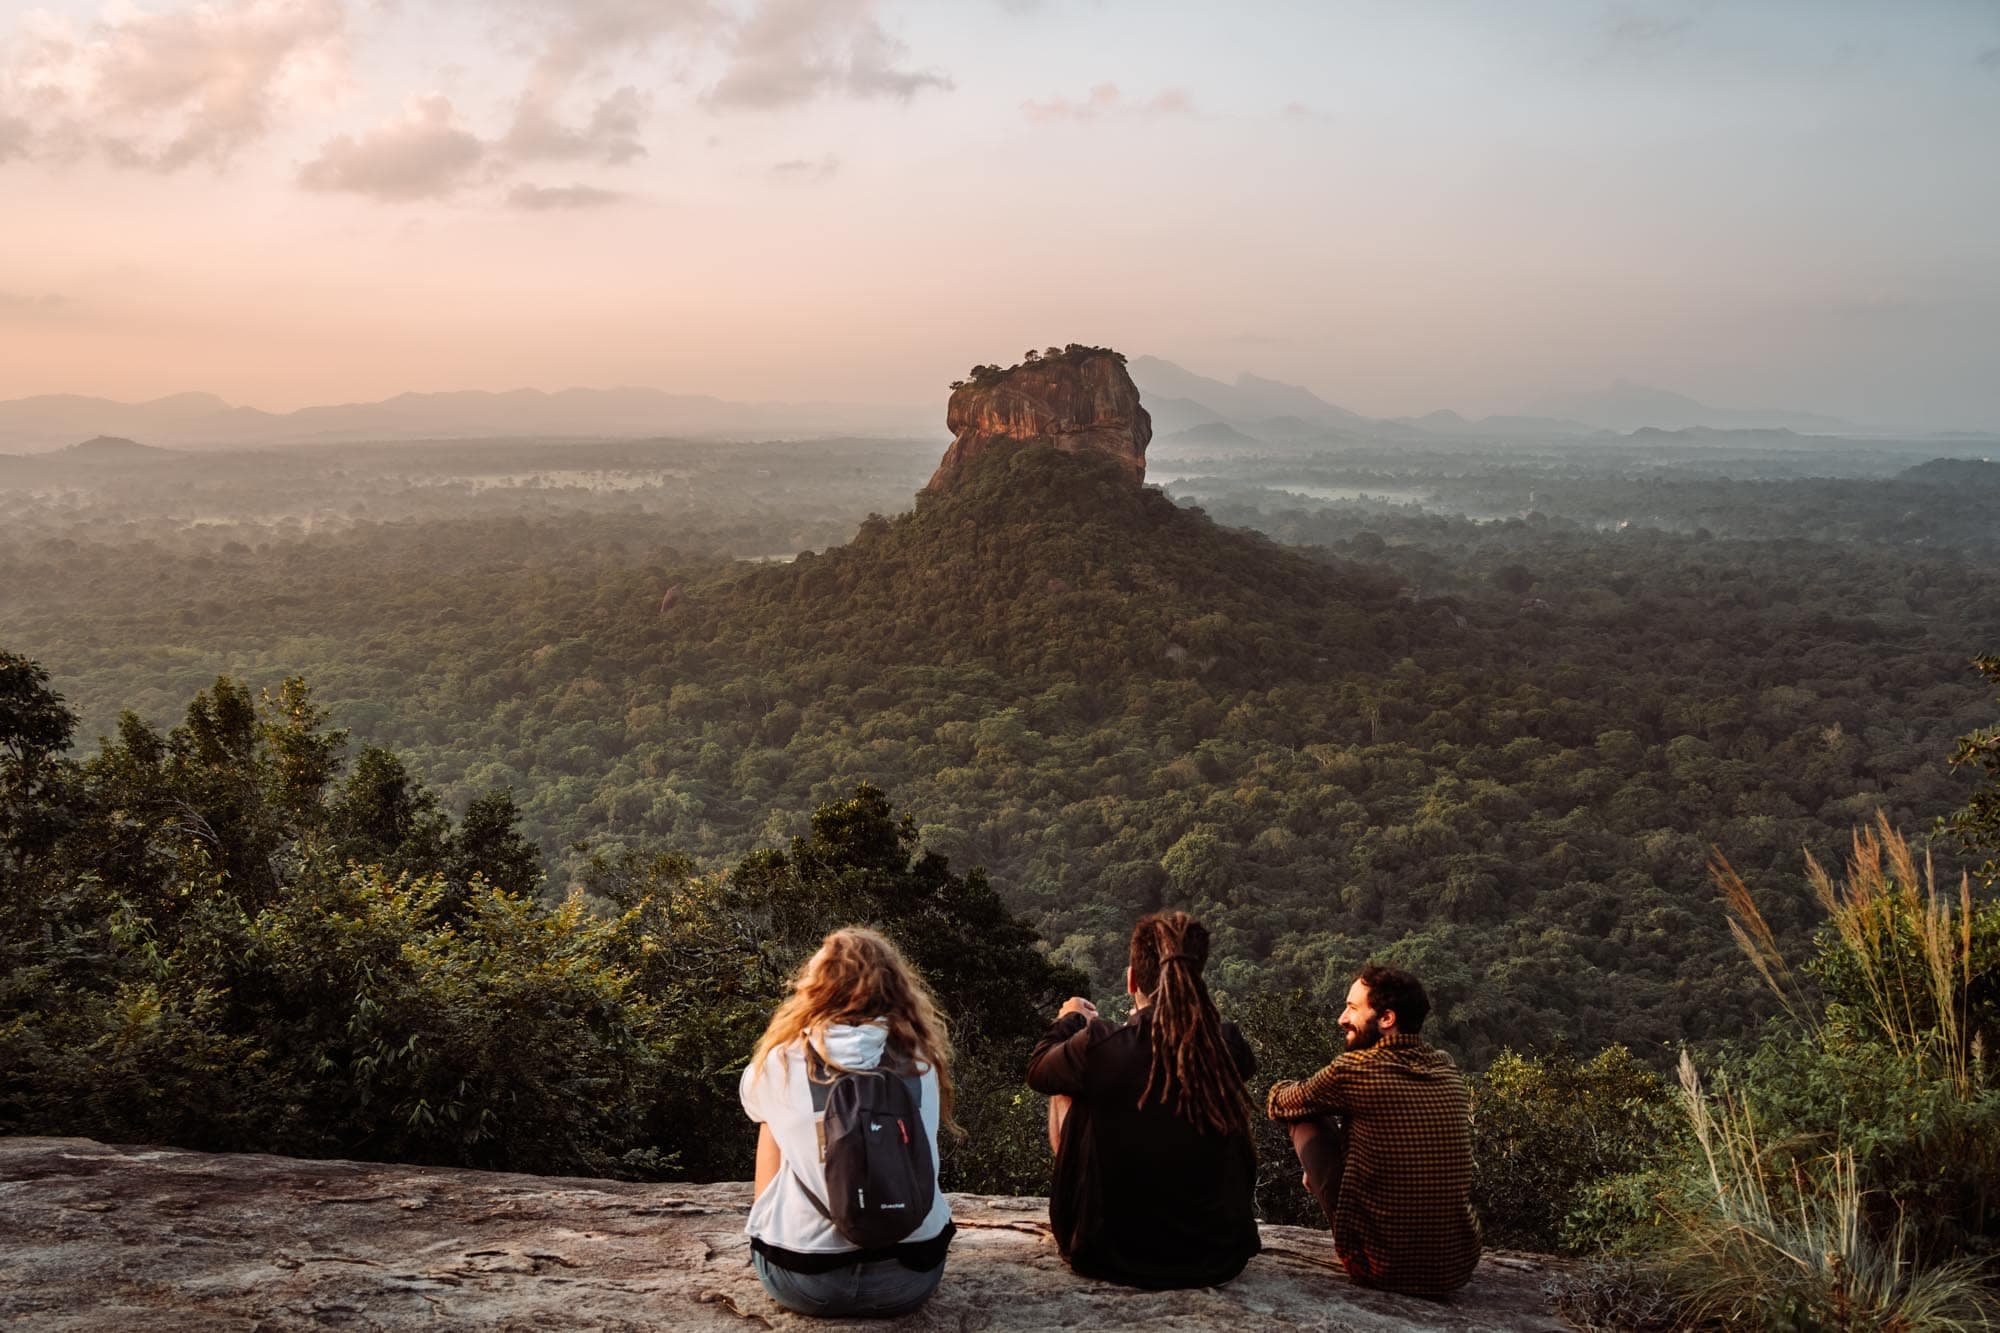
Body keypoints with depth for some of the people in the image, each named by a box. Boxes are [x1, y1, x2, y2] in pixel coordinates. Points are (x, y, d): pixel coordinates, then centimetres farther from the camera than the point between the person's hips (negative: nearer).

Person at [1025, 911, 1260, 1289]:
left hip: (1110, 1256, -2)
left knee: (1065, 1090, 18)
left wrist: (1070, 1019, 23)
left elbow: (1038, 1070, 3)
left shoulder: (1097, 1047, -20)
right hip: (1218, 1258, 2)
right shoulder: (1228, 1046, -13)